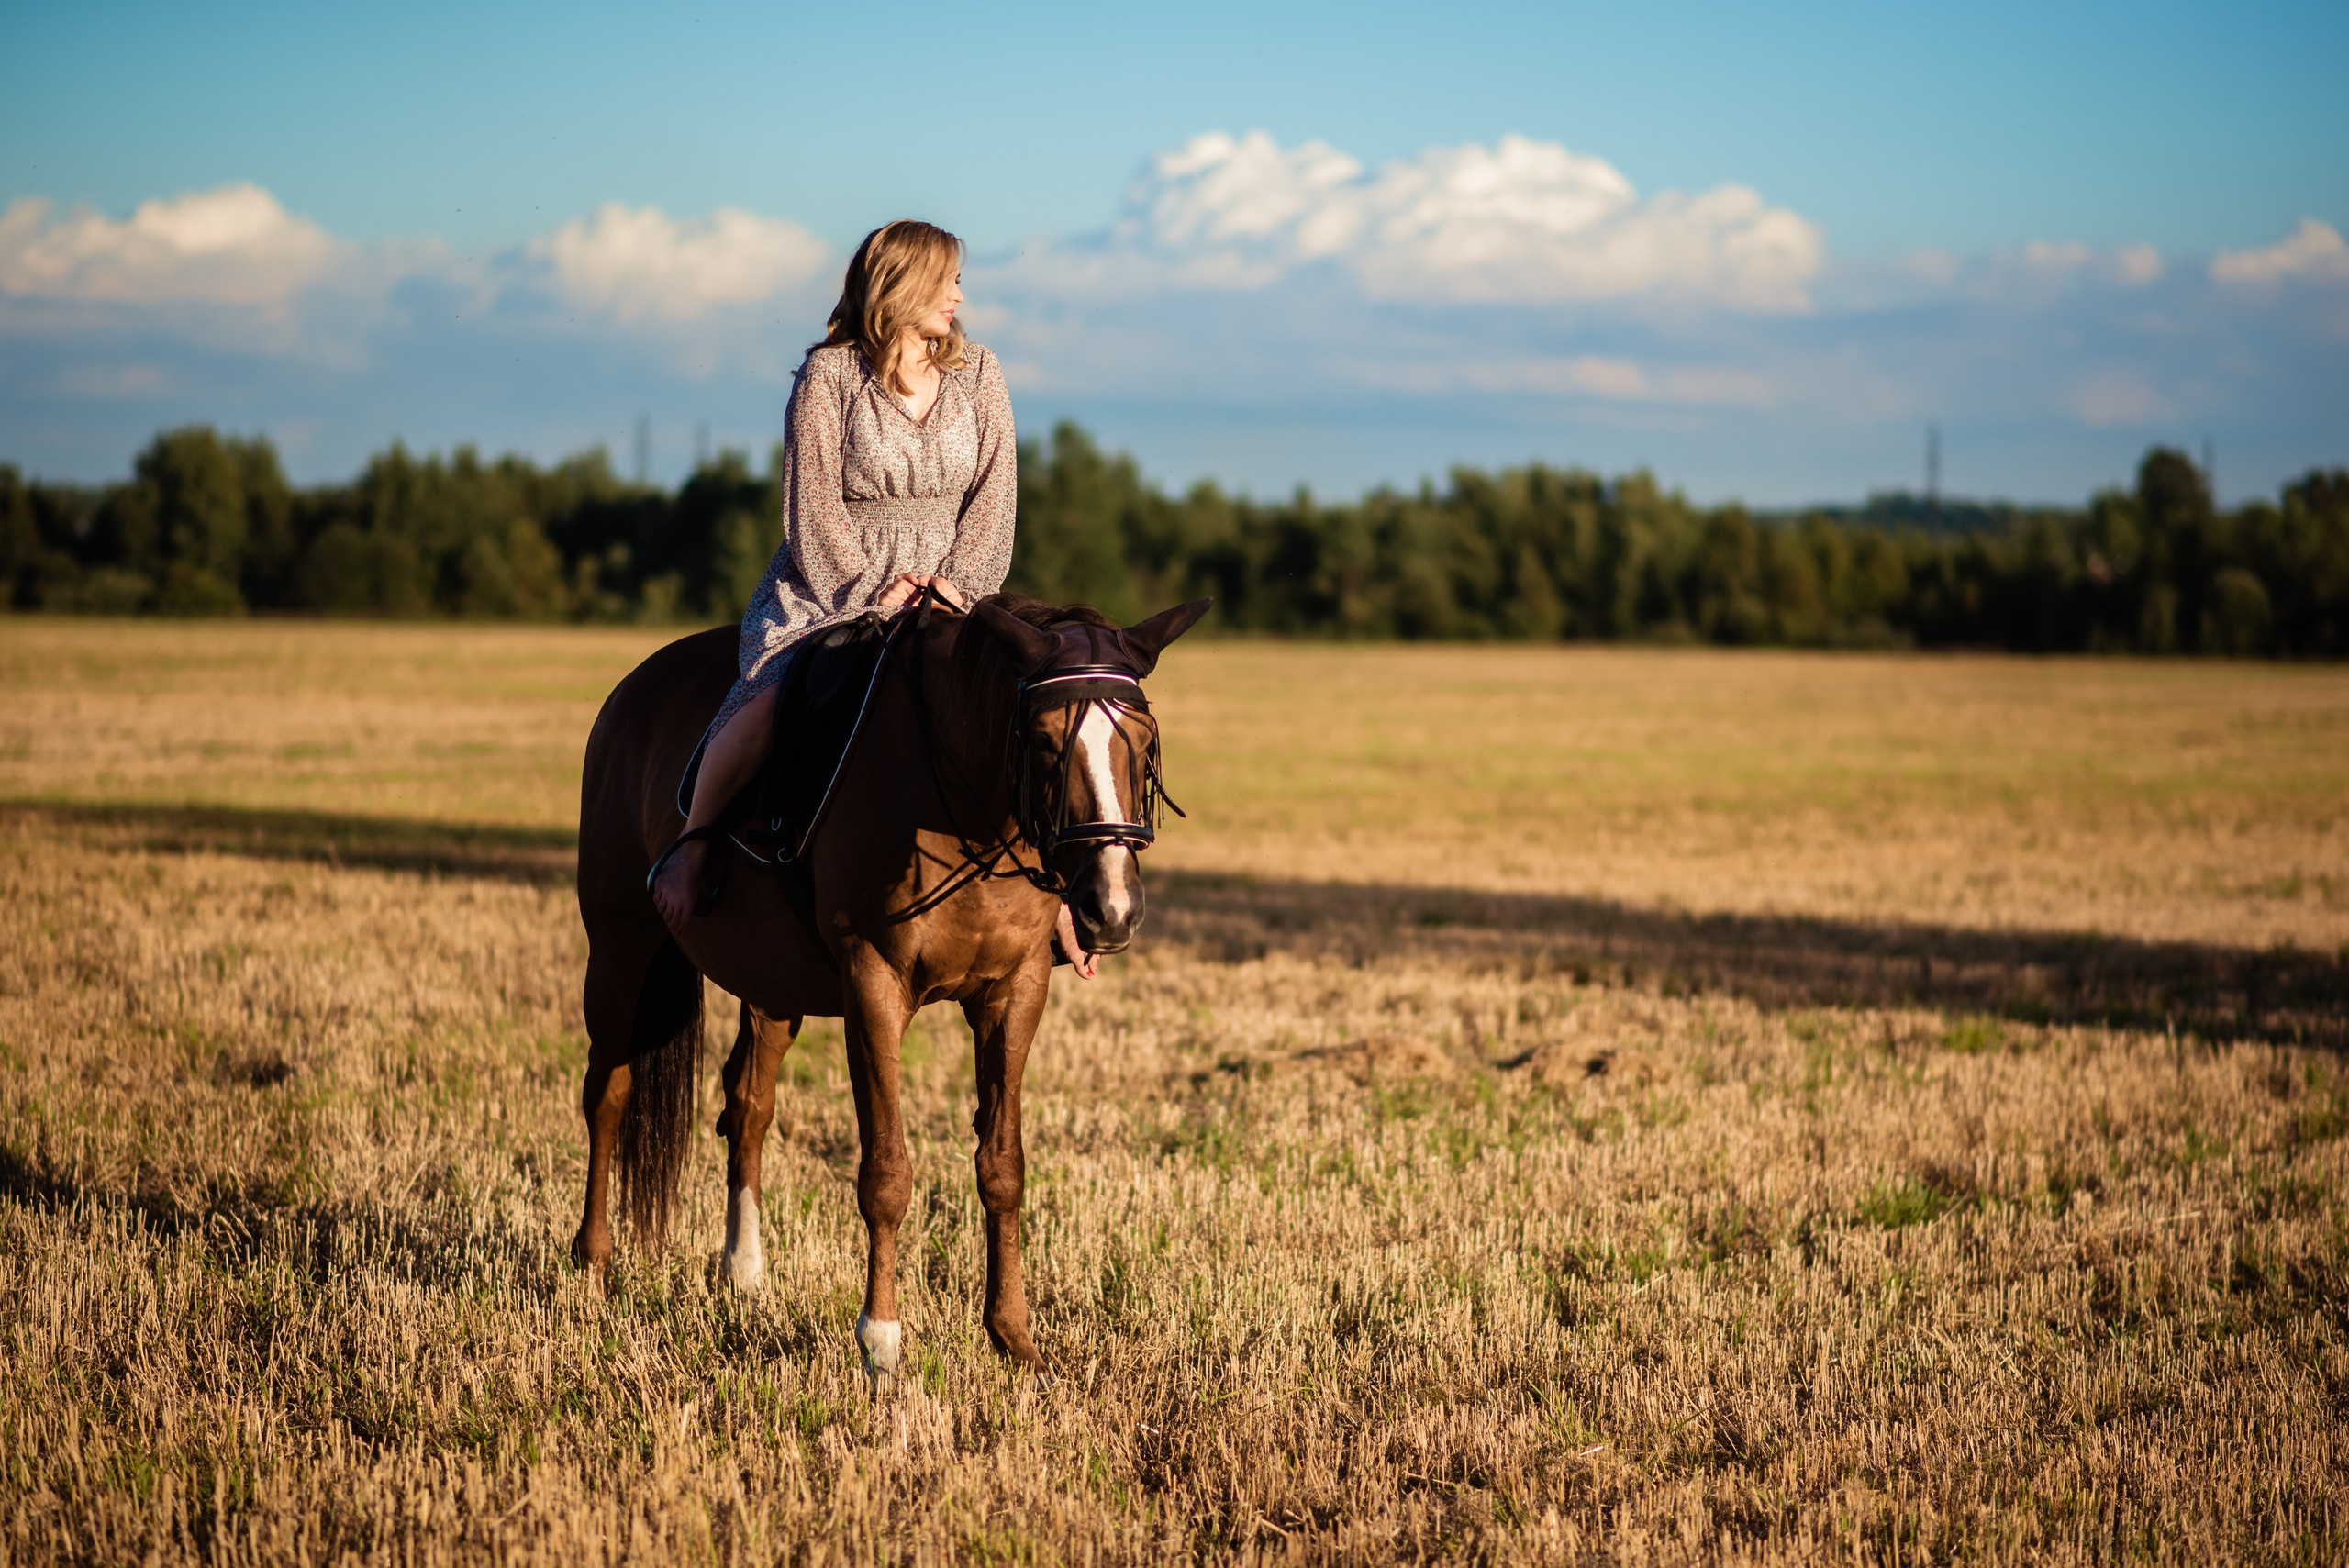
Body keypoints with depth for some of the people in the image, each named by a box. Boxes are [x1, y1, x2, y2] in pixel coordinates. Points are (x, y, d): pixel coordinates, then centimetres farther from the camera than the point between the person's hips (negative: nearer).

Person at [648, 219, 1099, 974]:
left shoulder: (979, 375, 9)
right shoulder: (827, 377, -4)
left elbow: (993, 497, 5)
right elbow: (815, 509, -7)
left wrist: (955, 582, -10)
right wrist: (872, 595, -16)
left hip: (949, 596, 4)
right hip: (827, 590, -4)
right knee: (765, 707, -31)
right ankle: (692, 842, -6)